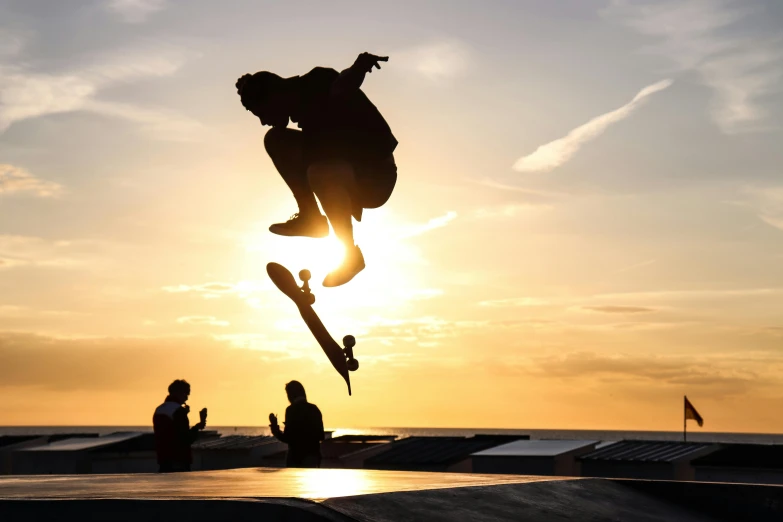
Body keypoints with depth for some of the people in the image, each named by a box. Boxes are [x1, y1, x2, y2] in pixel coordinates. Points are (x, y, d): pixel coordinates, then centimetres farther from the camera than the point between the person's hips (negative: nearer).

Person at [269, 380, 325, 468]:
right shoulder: (314, 409, 7)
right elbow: (321, 436, 12)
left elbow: (287, 438, -13)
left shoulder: (292, 410, -10)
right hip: (313, 455, 5)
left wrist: (274, 426, 0)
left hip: (297, 456, -5)